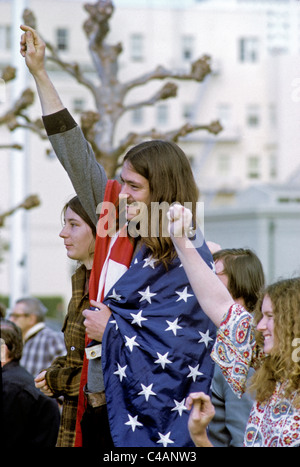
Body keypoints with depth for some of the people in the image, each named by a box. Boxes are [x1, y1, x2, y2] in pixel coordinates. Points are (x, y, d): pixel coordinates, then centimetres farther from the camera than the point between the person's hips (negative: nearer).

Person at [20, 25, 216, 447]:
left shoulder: (190, 262, -11)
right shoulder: (118, 232, 6)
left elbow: (181, 345, -18)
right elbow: (75, 154, 10)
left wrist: (112, 329, -10)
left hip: (149, 412, -6)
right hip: (100, 404, 6)